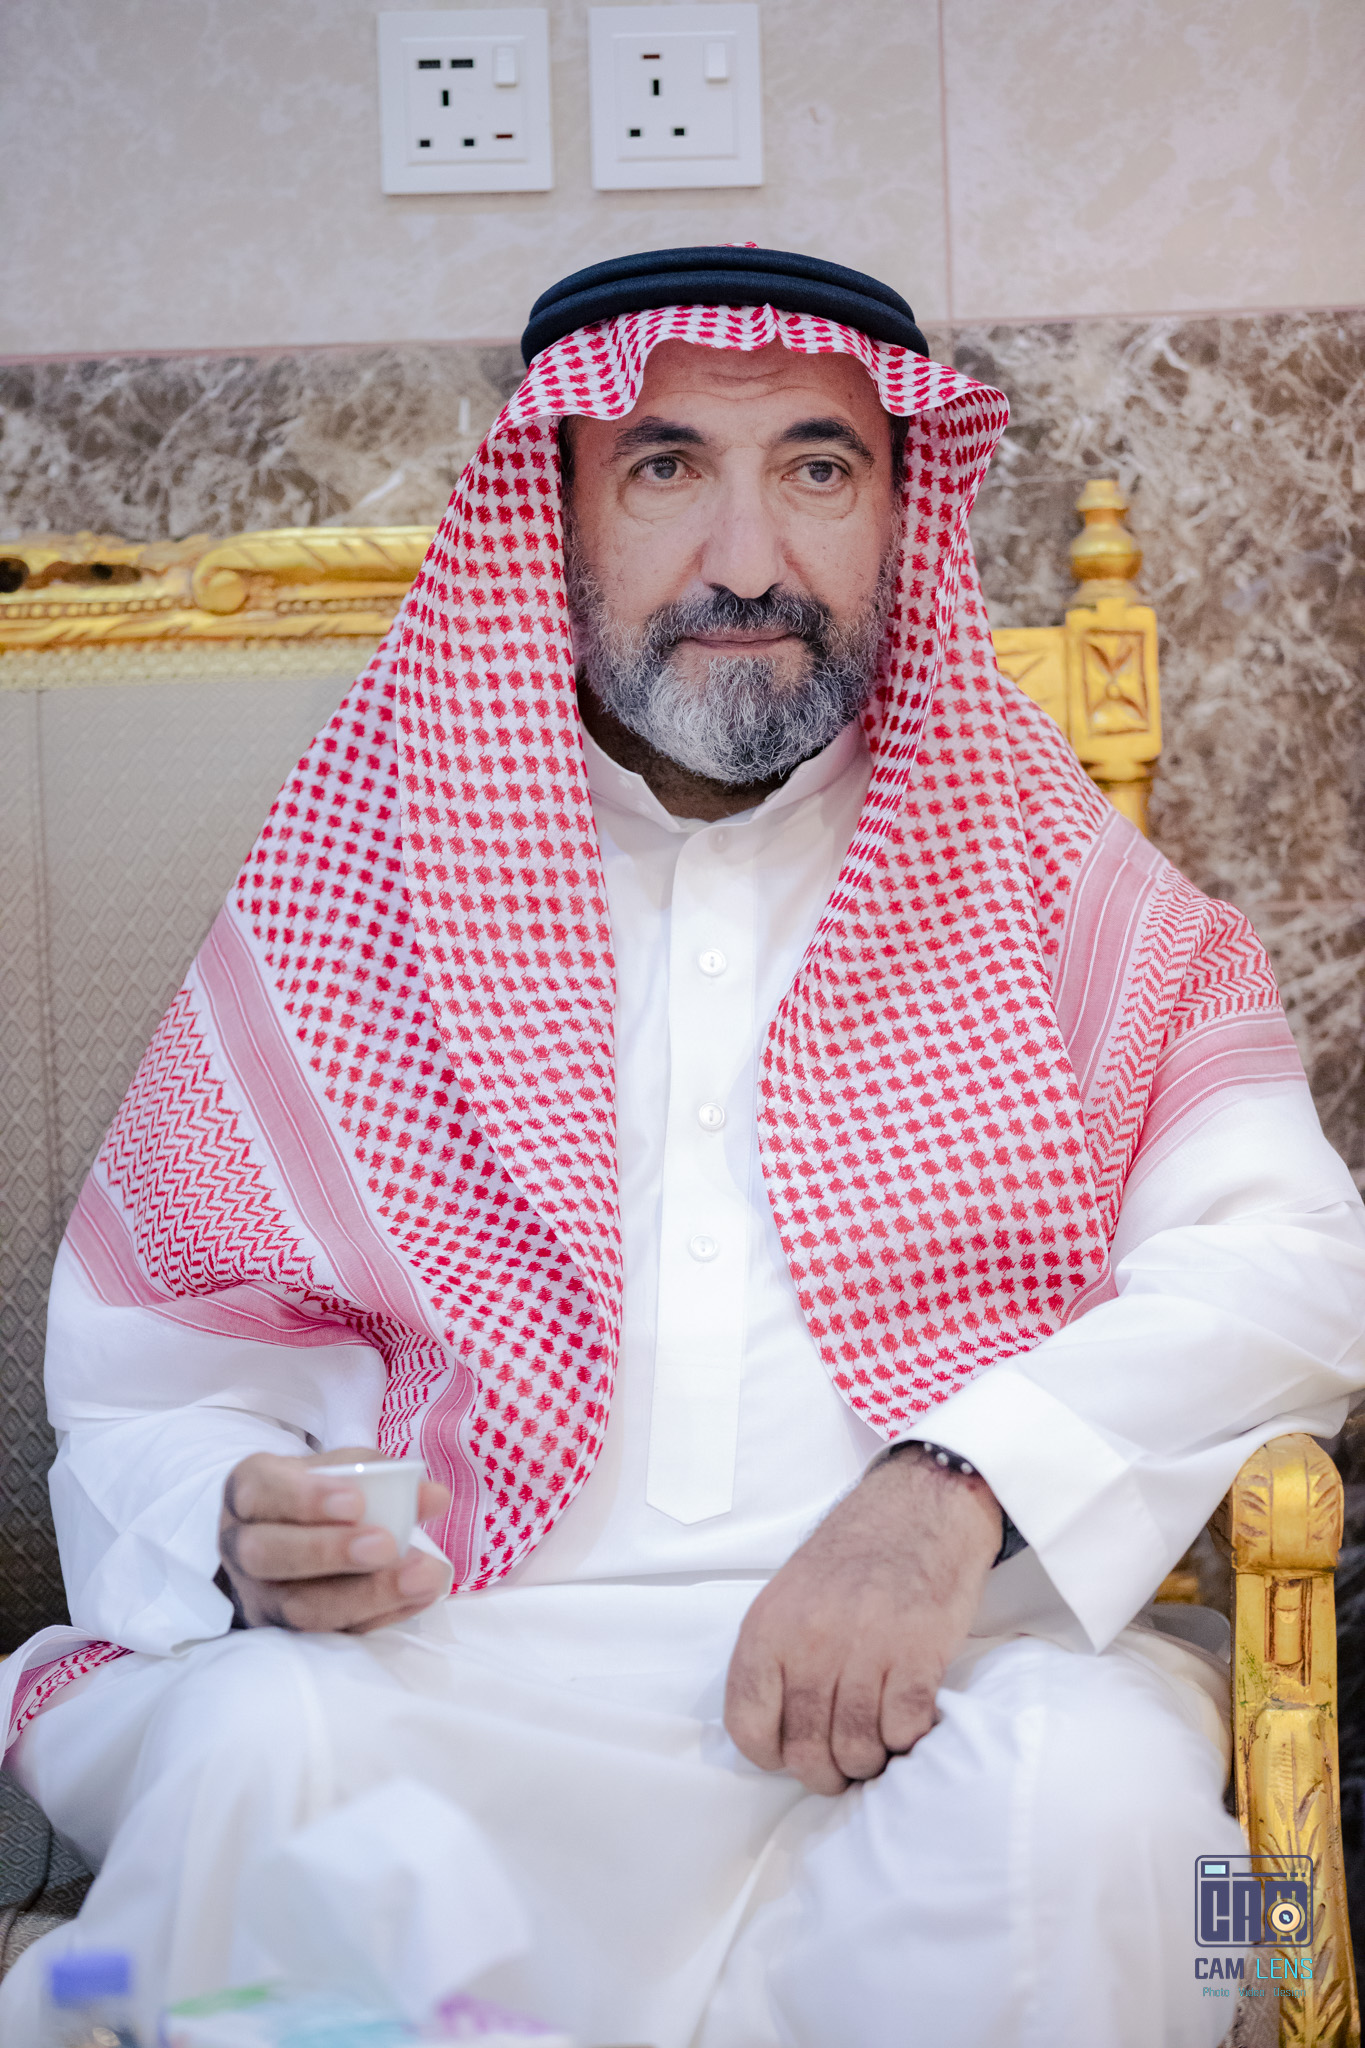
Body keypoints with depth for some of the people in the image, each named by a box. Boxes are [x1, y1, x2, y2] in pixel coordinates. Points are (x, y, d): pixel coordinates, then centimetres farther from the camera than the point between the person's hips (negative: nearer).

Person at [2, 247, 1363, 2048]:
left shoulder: (1050, 884, 14)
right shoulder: (363, 887, 14)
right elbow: (146, 1356, 12)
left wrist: (956, 1488, -18)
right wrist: (250, 1533, -13)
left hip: (956, 1656, 1)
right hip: (462, 1671, 0)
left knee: (1090, 1790, -32)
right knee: (257, 1749, -32)